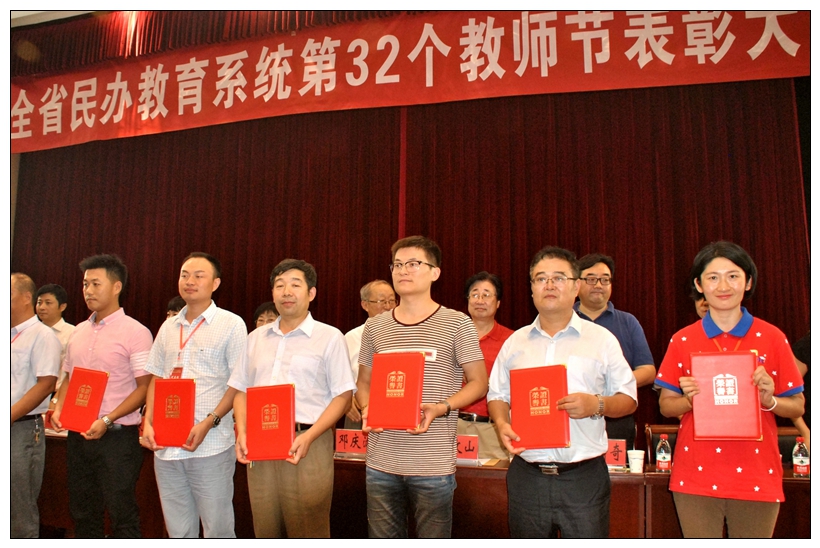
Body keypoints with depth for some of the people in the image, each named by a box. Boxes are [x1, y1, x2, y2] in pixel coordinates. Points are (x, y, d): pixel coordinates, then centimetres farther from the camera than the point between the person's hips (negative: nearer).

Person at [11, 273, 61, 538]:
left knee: (21, 510, 1)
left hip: (23, 429, -7)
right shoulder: (11, 335, 15)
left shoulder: (42, 336, -7)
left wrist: (9, 416, -16)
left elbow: (45, 385, -14)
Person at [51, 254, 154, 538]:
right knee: (82, 511, 17)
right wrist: (58, 409, 1)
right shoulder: (79, 331, 11)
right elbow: (68, 378, 19)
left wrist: (106, 421, -20)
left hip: (117, 436, -7)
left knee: (121, 514, 1)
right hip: (78, 436, 7)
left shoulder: (135, 332, -9)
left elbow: (144, 387, -11)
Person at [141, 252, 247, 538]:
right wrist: (148, 421, 1)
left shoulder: (231, 324, -4)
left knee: (218, 530, 3)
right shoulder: (169, 327, 13)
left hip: (211, 447, -5)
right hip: (166, 446, 5)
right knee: (178, 532, 15)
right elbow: (156, 378, 16)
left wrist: (209, 423, -17)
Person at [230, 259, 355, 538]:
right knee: (265, 529, 11)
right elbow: (241, 391, 17)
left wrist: (308, 437, -16)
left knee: (307, 533, 3)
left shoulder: (329, 337, -1)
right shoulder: (256, 337, 15)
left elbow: (343, 395, -5)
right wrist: (242, 432, 0)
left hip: (307, 444, -4)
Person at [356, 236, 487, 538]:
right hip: (381, 462, 4)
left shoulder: (456, 324, -3)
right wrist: (366, 409, -5)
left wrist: (440, 408, -16)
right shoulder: (374, 326, 9)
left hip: (434, 465, -3)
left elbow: (479, 383, 0)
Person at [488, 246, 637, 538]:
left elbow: (628, 399, 5)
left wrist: (597, 404, -15)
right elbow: (497, 395, 14)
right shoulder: (514, 342, 10)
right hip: (527, 476, 2)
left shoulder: (602, 339, 4)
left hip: (584, 476, -2)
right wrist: (502, 424, -6)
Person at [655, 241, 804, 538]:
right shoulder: (682, 341, 3)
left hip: (756, 477, 0)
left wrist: (769, 400, -14)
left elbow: (797, 407, 6)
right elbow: (666, 405, 6)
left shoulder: (772, 338, 2)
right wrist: (689, 399, -13)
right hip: (697, 477, 0)